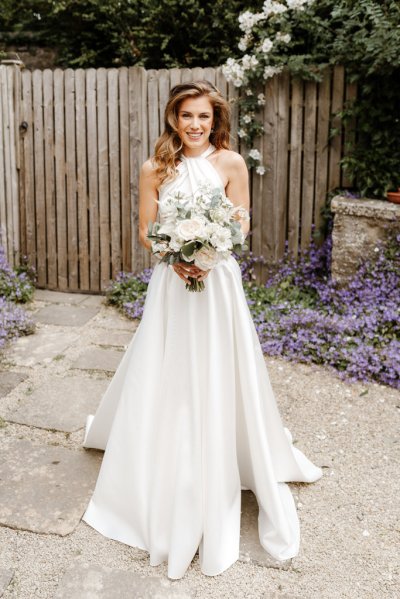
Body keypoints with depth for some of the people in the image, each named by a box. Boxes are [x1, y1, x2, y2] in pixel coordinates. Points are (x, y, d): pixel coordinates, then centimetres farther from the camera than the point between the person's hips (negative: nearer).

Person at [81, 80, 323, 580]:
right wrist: (175, 257, -15)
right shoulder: (155, 169, 0)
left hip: (218, 281, -1)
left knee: (218, 380, 6)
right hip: (171, 281, 1)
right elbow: (146, 229, 3)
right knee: (165, 380, 8)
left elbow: (241, 224, -1)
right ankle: (167, 491, 30)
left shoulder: (231, 163, -3)